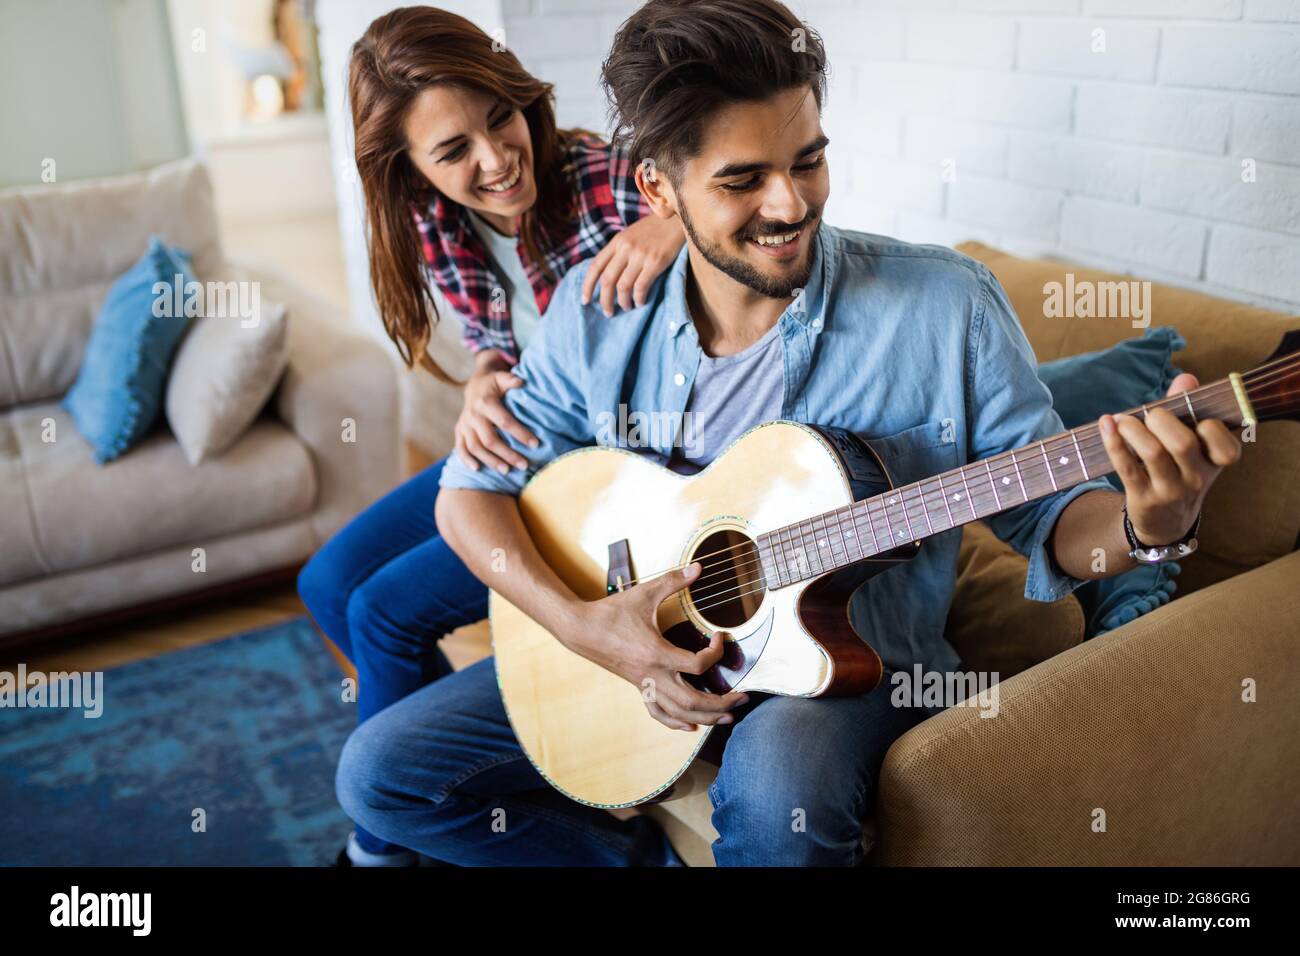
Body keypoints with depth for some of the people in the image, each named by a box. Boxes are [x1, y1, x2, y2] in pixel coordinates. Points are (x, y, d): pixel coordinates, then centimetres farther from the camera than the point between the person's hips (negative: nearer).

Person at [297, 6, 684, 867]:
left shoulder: (609, 183, -24)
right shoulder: (432, 227, -6)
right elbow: (496, 344, 5)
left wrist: (682, 220, -47)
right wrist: (483, 386, -19)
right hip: (518, 450, 8)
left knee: (389, 608, -13)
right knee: (329, 584, 8)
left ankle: (385, 838, 16)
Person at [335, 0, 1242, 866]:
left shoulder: (947, 307, -13)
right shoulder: (599, 312, -6)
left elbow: (1044, 510, -7)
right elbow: (474, 488, -2)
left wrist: (1149, 524, -30)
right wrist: (582, 623, -18)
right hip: (629, 646, 4)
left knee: (777, 787, -39)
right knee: (381, 772, -2)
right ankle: (657, 855, 10)